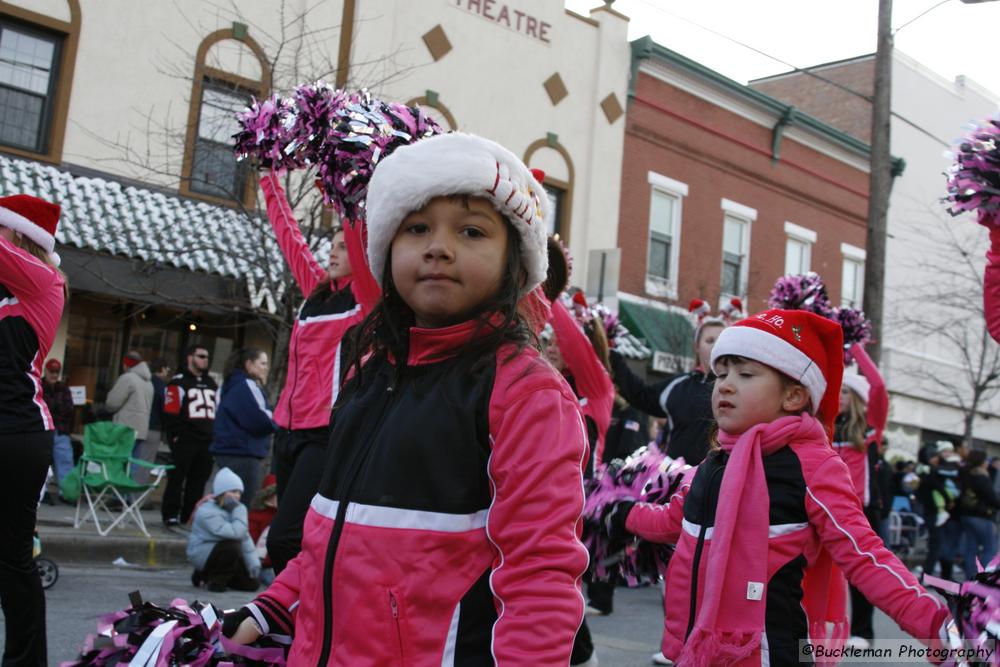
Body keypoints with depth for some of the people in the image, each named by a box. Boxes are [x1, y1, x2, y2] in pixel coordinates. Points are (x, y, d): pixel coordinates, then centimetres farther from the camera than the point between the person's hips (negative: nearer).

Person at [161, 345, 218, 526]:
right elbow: (171, 412, -8)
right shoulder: (178, 382, -2)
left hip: (207, 441, 6)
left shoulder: (212, 384, 20)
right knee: (177, 478, -4)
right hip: (185, 441, -6)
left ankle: (189, 515, 15)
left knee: (199, 480, 8)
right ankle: (171, 514, 1)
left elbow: (218, 411, 23)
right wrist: (175, 435, -14)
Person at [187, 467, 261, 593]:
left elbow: (245, 538, -2)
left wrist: (254, 563, -10)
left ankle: (206, 575, 17)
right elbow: (235, 533, -33)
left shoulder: (232, 509, 3)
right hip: (201, 553, -8)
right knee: (232, 546, -36)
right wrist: (239, 511, -25)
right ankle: (215, 581, -10)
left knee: (252, 584, 0)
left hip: (223, 552, 8)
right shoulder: (207, 512, -24)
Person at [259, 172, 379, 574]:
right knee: (297, 541, 10)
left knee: (286, 540, -18)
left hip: (329, 434, -8)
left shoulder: (367, 295, -1)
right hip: (290, 432, 8)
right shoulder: (317, 289, 16)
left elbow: (361, 230, -13)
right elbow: (288, 233, 26)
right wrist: (270, 178, 33)